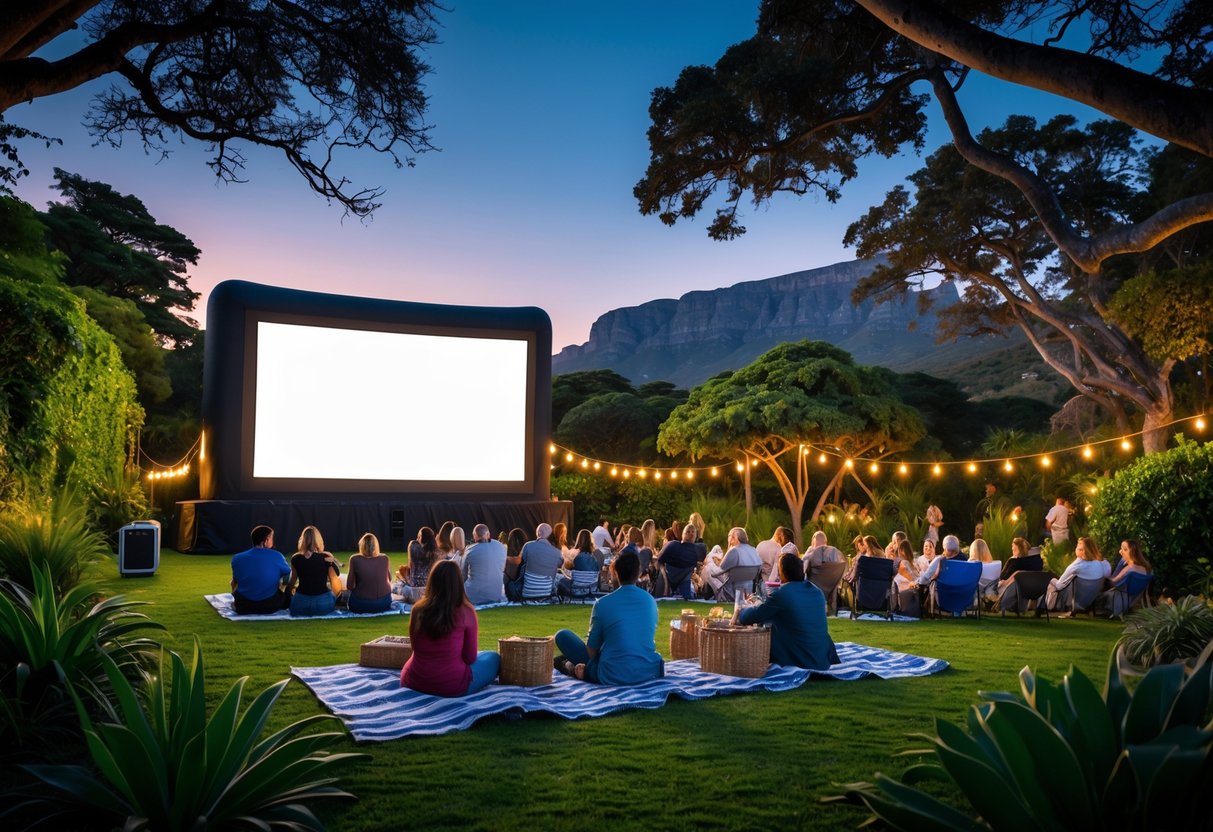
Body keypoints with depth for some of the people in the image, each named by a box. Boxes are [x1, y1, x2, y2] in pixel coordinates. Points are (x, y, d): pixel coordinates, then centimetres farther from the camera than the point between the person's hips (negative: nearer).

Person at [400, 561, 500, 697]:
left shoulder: (417, 610, -6)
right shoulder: (466, 612, -16)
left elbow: (416, 649, 8)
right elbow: (470, 658, -6)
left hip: (414, 683, 2)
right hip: (452, 686, -2)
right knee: (493, 658, 19)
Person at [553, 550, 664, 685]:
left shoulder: (602, 604, -8)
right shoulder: (651, 601, 4)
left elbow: (592, 648, 0)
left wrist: (586, 668, 21)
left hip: (612, 677, -4)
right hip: (650, 673, 4)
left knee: (563, 636, 6)